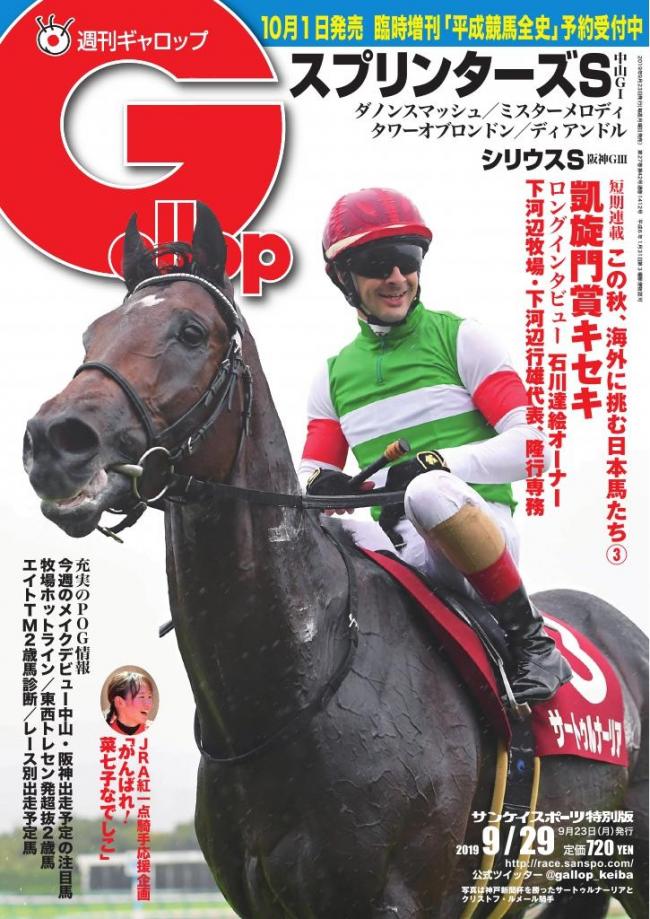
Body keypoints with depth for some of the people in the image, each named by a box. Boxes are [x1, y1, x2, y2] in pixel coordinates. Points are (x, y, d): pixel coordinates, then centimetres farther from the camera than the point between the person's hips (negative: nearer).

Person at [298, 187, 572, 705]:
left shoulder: (458, 339, 6)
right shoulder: (334, 375, 19)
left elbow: (535, 443, -3)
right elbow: (310, 474, 15)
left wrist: (440, 464, -18)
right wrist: (319, 484, -11)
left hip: (479, 536, -3)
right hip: (398, 548, 3)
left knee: (428, 493, -39)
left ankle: (530, 639, -24)